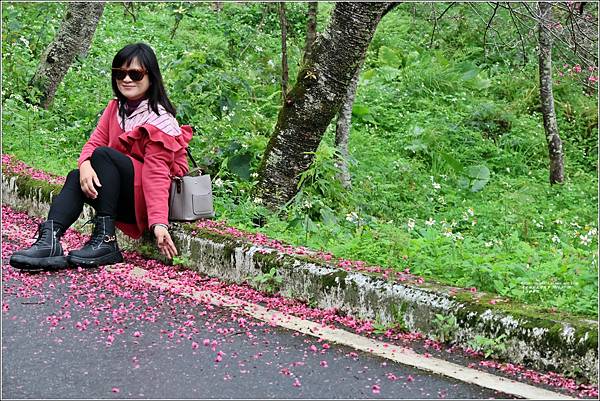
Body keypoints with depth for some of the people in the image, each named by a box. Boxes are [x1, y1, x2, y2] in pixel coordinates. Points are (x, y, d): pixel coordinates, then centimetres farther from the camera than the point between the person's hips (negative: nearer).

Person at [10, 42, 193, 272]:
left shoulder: (159, 120, -15)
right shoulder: (116, 107, 8)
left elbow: (156, 174, -24)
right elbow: (94, 142, 1)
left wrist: (159, 223, -35)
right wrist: (85, 165, -25)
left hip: (148, 199, -7)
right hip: (125, 201, 7)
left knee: (103, 155, -24)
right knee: (76, 177, -14)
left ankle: (106, 241, -30)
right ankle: (50, 240, -35)